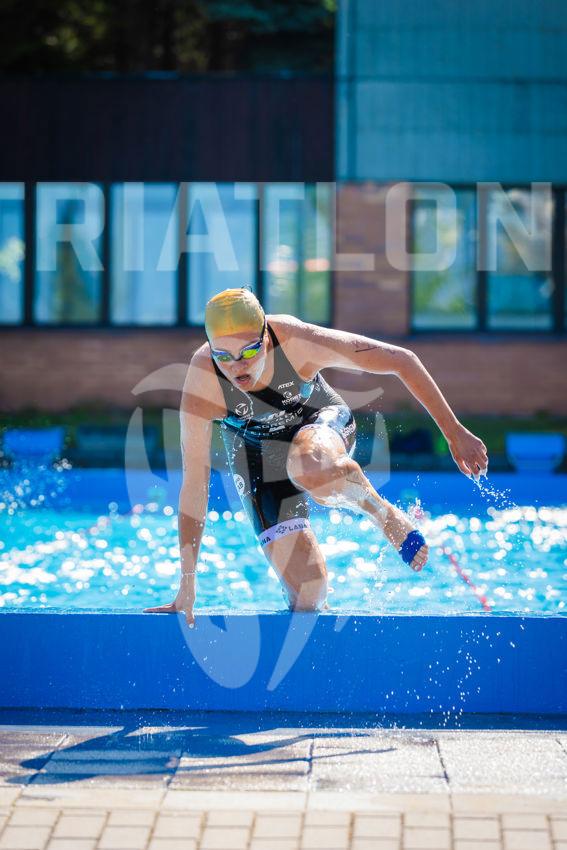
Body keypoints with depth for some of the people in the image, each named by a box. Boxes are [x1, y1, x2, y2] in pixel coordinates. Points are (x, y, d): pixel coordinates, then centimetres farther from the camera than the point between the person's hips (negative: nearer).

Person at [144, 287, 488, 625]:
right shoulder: (202, 384, -32)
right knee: (307, 593, -9)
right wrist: (187, 587, -24)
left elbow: (402, 360, -24)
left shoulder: (298, 340, -34)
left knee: (308, 466, -40)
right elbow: (194, 485, -25)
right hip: (258, 455, 1)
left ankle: (386, 515, -10)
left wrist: (455, 433, -23)